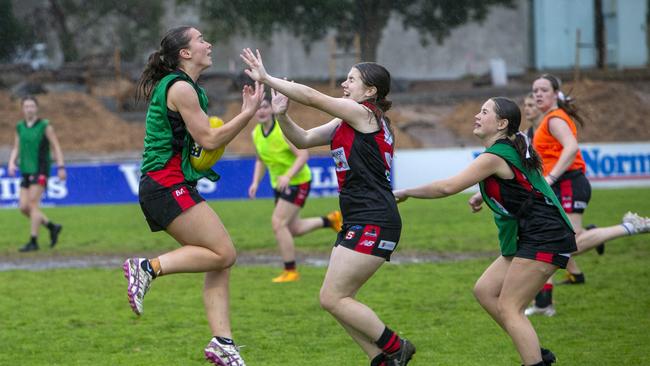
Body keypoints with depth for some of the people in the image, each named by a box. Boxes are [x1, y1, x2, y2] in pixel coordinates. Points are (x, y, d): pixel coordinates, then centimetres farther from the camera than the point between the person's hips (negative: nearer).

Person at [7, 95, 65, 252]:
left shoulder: (45, 126, -5)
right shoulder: (20, 127, 10)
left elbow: (56, 147, -3)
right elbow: (16, 149, 15)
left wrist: (61, 167, -10)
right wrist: (12, 163, -3)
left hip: (40, 171, -6)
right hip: (26, 172, 6)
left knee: (33, 205, -13)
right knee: (23, 207, 1)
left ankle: (33, 242, -8)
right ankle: (52, 227, 18)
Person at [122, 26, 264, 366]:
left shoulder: (182, 86, 20)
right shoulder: (181, 88, -11)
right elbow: (208, 140, -12)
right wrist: (248, 112, -9)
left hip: (175, 187, 10)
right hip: (167, 185, -10)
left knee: (221, 260, 4)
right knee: (223, 254, -14)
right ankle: (148, 268, -14)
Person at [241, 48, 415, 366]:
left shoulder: (364, 113, -8)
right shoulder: (346, 123, 19)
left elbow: (311, 97, -12)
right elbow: (303, 139, 18)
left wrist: (267, 78, -8)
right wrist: (280, 115, 1)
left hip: (374, 223, -10)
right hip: (358, 222, 10)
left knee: (332, 298, -10)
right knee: (337, 300, 7)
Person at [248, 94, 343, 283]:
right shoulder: (256, 133, 1)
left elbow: (303, 155, -25)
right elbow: (260, 160, 17)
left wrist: (288, 176, -37)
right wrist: (255, 183, 3)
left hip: (297, 182, -8)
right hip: (279, 184, 8)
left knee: (278, 223, -15)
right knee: (293, 229, 11)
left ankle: (290, 271, -5)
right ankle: (330, 220, 34)